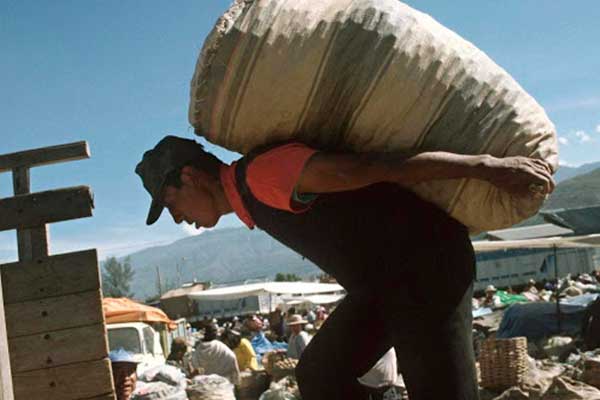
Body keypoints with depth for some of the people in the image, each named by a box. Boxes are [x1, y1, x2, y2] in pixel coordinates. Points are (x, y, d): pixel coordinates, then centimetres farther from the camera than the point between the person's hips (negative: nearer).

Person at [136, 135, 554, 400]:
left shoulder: (262, 175, -20)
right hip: (382, 280, 10)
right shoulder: (253, 196, 12)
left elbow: (377, 168, -26)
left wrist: (486, 166, -27)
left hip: (428, 266, -10)